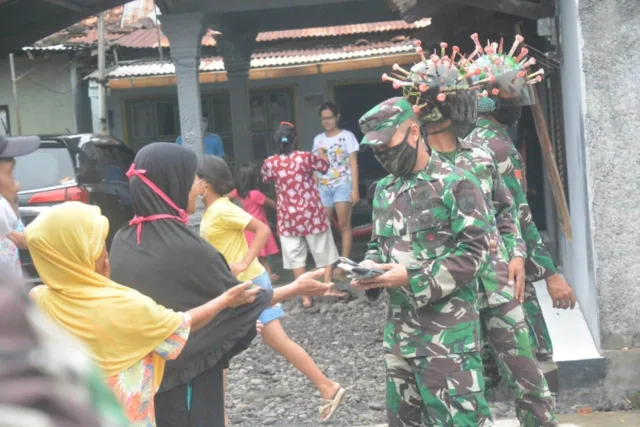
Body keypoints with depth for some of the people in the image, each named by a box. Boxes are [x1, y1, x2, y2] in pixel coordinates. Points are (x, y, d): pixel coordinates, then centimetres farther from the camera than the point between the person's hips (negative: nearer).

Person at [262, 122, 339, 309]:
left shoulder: (270, 163, -7)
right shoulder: (306, 157, -12)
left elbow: (265, 178, 16)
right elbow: (325, 167, 8)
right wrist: (321, 153, 28)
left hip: (288, 217, 1)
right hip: (312, 213, -1)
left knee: (296, 257, 8)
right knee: (324, 253, 14)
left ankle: (306, 297, 9)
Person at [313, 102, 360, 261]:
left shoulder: (347, 136, 2)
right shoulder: (318, 139, 13)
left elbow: (353, 163, -2)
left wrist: (355, 189, -9)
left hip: (342, 185, -4)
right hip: (323, 187, 4)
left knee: (344, 225, -5)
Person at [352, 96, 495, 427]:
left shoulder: (456, 184, -8)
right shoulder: (384, 191, 14)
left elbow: (474, 251, -14)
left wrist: (412, 278, -18)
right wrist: (369, 268, -1)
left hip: (448, 328, -7)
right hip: (399, 325, 8)